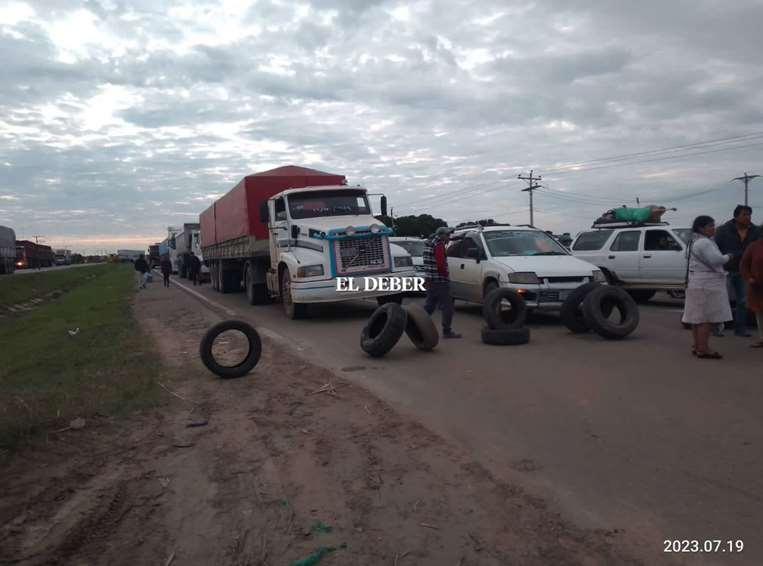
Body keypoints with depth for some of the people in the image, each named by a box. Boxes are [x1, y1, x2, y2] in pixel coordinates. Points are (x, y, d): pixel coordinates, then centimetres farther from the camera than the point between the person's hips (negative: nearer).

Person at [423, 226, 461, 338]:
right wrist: (445, 275, -8)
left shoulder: (429, 244, 16)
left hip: (430, 281, 10)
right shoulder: (439, 245, -14)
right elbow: (440, 264, -23)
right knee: (447, 307, -3)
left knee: (429, 306, 16)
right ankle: (447, 331, 1)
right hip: (439, 281, -10)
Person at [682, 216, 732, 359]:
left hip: (696, 284, 11)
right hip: (706, 285, -11)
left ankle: (697, 347, 19)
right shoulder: (704, 242, -16)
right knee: (707, 318, -9)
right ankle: (703, 349, -9)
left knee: (698, 317, 13)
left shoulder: (694, 242, 17)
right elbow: (716, 259, -25)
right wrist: (728, 257, -6)